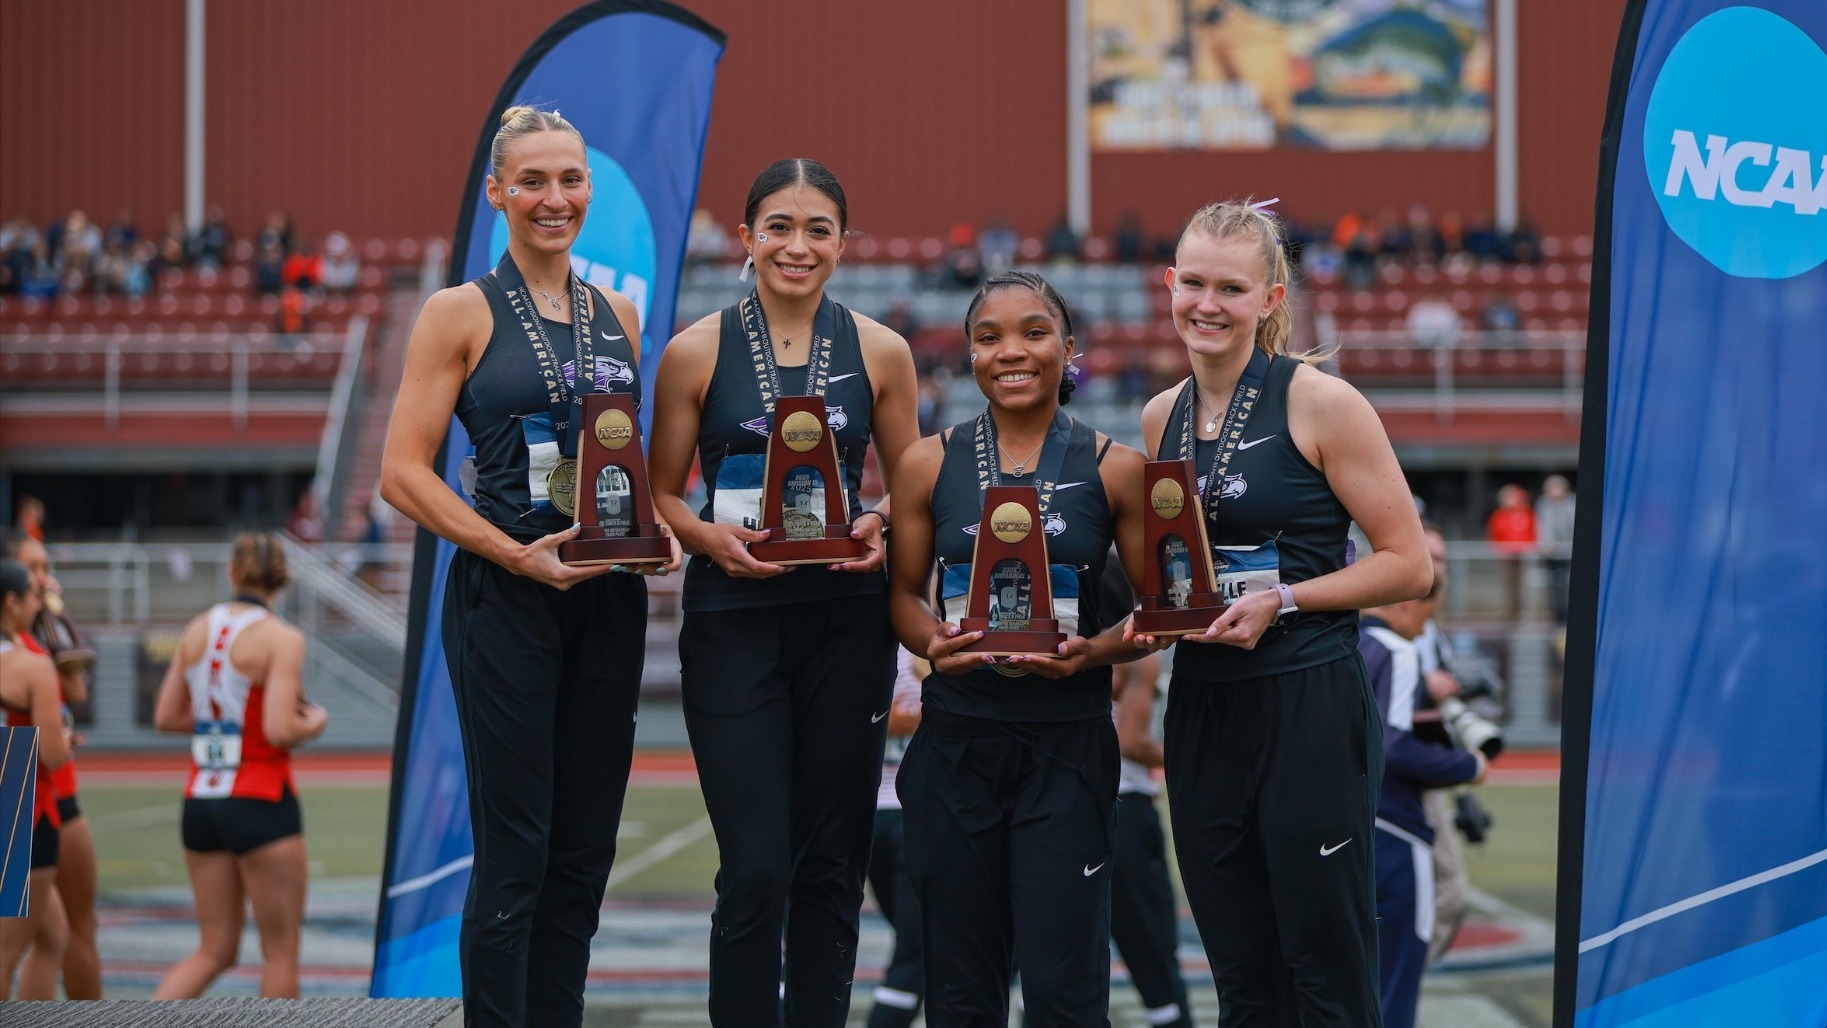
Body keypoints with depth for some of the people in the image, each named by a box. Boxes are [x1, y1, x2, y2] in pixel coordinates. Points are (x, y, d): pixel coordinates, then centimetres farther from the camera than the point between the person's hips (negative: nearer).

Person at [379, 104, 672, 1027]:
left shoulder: (617, 316, 13)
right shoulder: (460, 313, -2)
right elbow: (403, 474, -7)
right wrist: (513, 553, -17)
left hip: (608, 597, 5)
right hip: (505, 598, -5)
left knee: (584, 854, 8)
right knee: (514, 855, -5)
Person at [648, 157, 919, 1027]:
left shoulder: (879, 351, 6)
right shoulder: (697, 351, 1)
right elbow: (661, 496, 5)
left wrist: (880, 527, -9)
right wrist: (712, 538, -15)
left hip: (846, 620, 2)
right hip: (733, 621, -2)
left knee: (832, 865, 6)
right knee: (755, 870, -8)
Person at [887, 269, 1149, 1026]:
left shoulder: (1114, 469, 2)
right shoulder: (930, 465, 5)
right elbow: (903, 591, 10)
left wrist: (1095, 651, -15)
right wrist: (932, 642, -11)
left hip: (1068, 744, -2)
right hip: (956, 742, 2)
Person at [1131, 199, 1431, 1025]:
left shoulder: (1319, 403, -7)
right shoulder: (1161, 418, 10)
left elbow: (1408, 565, -8)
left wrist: (1281, 599, -16)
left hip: (1308, 708, -6)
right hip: (1200, 705, 6)